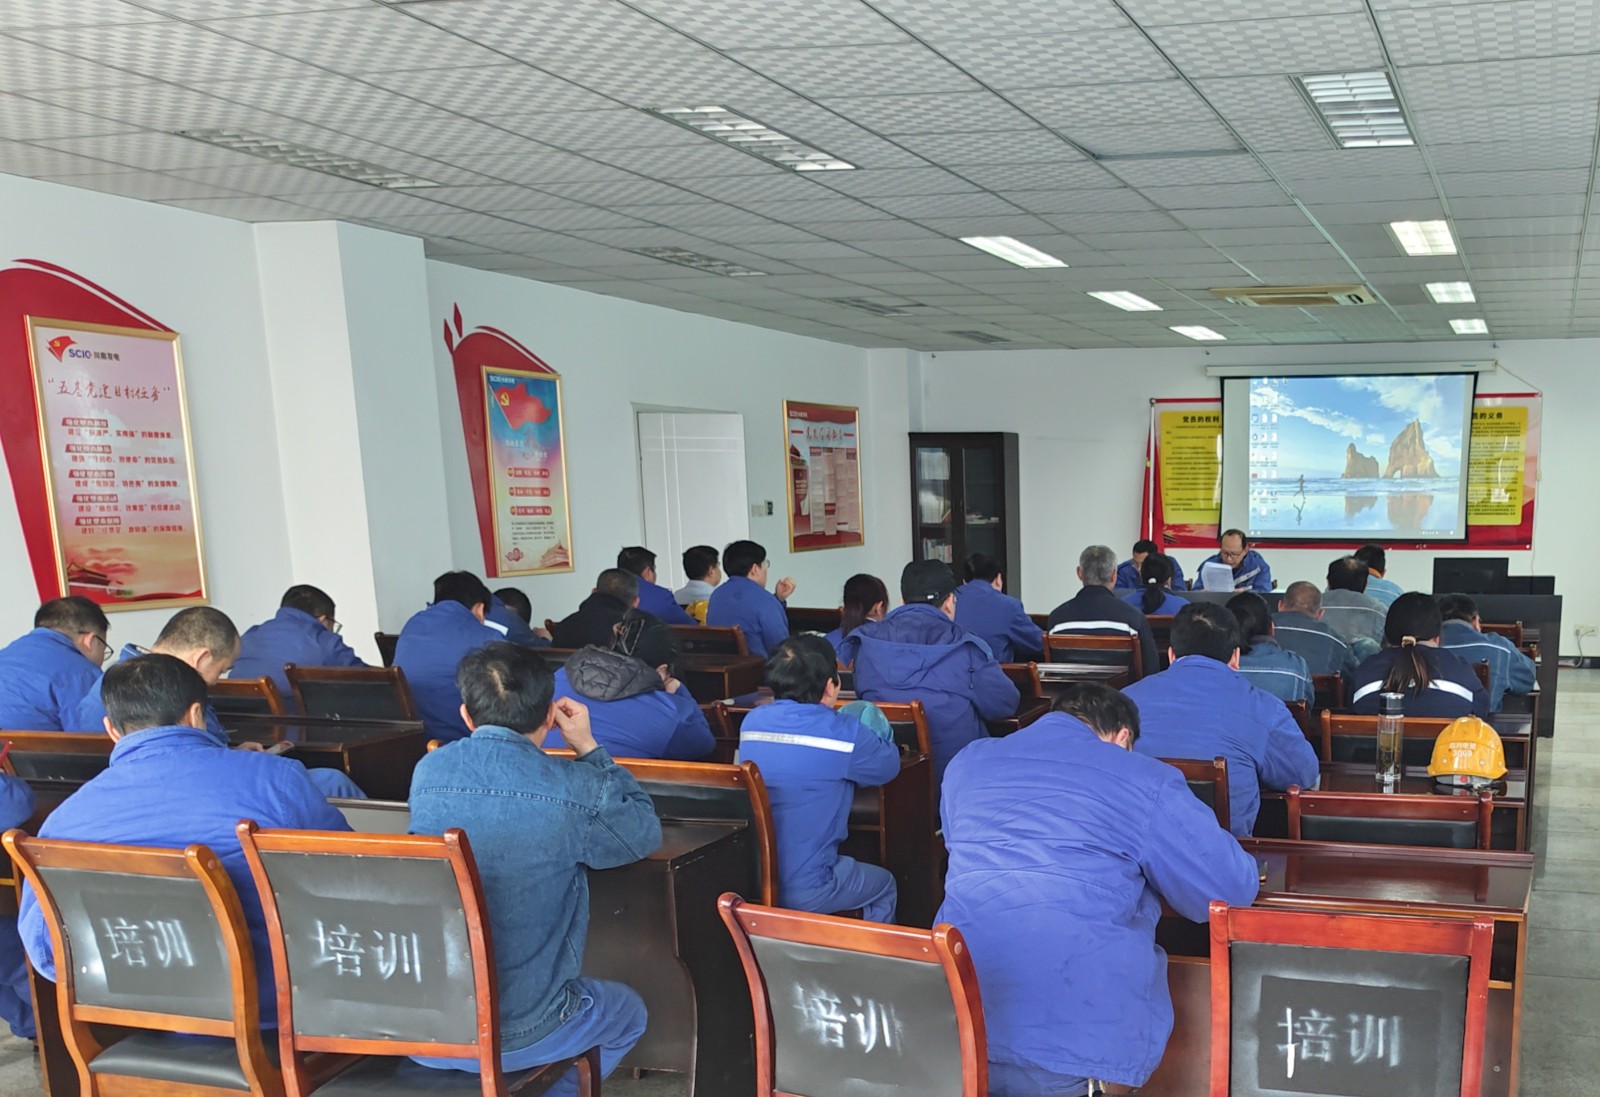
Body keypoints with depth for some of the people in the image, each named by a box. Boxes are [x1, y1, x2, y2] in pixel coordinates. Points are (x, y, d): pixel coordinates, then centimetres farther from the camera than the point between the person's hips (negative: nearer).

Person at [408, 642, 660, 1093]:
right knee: (627, 1011, 26)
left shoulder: (426, 772, -5)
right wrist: (589, 748, 10)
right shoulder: (575, 789, -16)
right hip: (513, 1036, -4)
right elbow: (645, 834, 5)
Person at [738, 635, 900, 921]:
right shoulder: (843, 732, -16)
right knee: (885, 885, 24)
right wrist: (880, 742, 23)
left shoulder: (751, 721, -2)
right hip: (803, 892, -5)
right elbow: (889, 765, 2)